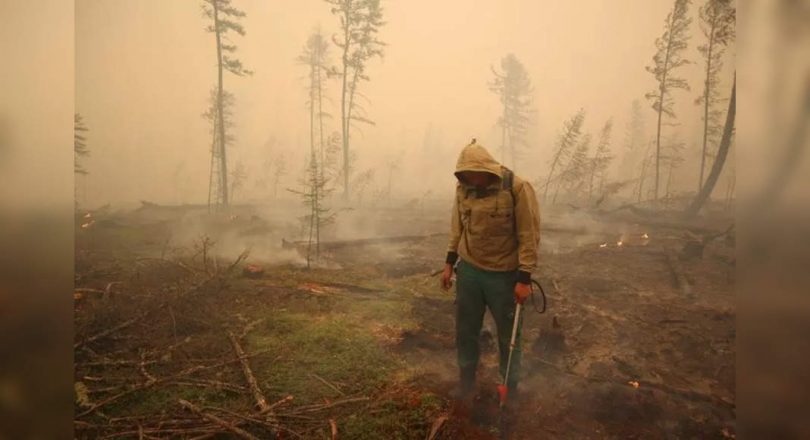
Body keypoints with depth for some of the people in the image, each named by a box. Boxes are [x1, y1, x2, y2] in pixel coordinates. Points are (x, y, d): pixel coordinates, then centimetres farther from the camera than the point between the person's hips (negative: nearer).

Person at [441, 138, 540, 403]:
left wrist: (524, 279, -16)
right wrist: (449, 264, 9)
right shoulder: (463, 188, -2)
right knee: (465, 330, 15)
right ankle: (466, 381, 36)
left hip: (504, 275, -4)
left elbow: (529, 236, -15)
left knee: (508, 335, 11)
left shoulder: (517, 188, -18)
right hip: (468, 271, 4)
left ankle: (510, 388, 31)